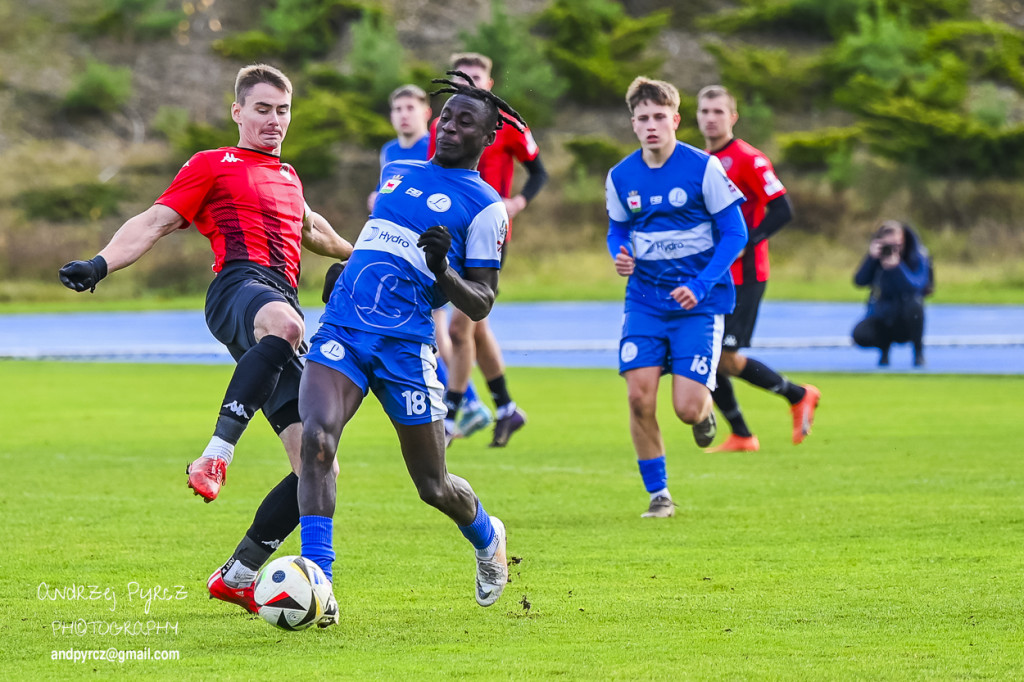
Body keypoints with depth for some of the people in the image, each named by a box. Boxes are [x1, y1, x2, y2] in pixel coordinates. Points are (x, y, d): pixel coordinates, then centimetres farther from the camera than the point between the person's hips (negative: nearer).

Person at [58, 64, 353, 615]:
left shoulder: (288, 177, 34)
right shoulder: (213, 166, 15)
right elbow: (155, 222, 4)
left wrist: (356, 254, 71)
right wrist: (101, 264, -13)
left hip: (285, 297, 7)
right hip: (238, 288, -7)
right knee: (282, 323, -47)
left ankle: (236, 576, 4)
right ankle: (215, 458, -50)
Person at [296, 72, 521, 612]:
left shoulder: (486, 207, 1)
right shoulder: (396, 172, 18)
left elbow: (480, 305, -2)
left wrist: (442, 270, -20)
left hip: (406, 345, -4)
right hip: (342, 327, 4)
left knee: (433, 487, 6)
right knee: (316, 438, -23)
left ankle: (487, 538, 42)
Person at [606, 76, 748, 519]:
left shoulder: (703, 168, -10)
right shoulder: (621, 177, 1)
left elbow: (735, 234, -7)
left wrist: (700, 287, -18)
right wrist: (619, 256, -9)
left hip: (699, 301, -3)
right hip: (645, 302, 3)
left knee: (687, 408, -12)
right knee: (639, 397, -10)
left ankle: (705, 411, 28)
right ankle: (658, 494, 8)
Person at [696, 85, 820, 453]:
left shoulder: (748, 159, -10)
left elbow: (781, 209, -15)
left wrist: (744, 243, -20)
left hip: (743, 276, -7)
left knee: (727, 359, -11)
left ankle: (799, 395, 11)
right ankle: (740, 436, 14)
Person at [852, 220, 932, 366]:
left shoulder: (918, 257, -14)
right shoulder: (877, 256, -7)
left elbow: (918, 286, -29)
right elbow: (860, 281, -17)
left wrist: (897, 266, -41)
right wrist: (871, 258, -31)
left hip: (906, 320, -2)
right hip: (882, 318, 2)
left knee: (914, 303, -38)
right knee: (860, 334, -29)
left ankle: (919, 352, -11)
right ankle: (884, 348, 11)